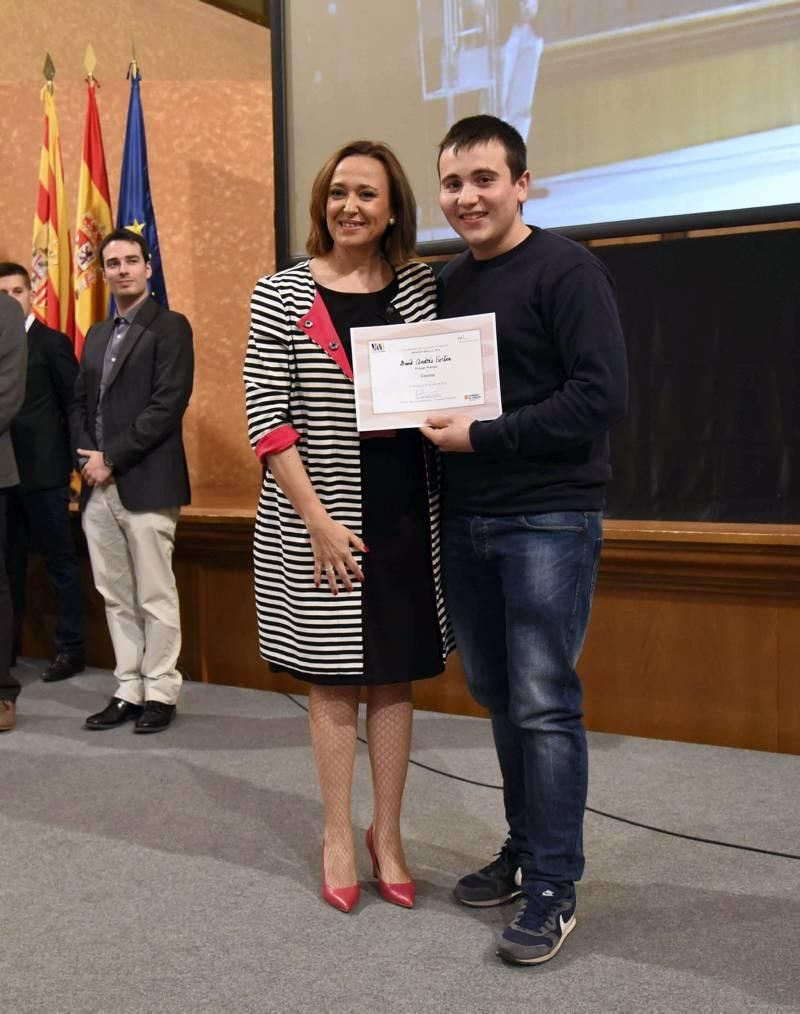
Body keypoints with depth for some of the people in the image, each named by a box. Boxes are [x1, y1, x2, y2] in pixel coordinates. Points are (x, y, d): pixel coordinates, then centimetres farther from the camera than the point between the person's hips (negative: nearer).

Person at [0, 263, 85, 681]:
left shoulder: (52, 342, -3)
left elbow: (74, 405, -5)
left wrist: (71, 461, -7)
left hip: (43, 470, -6)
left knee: (60, 559, 1)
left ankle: (70, 649, 8)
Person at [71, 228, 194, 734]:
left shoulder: (170, 327, -3)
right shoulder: (96, 335, 19)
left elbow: (168, 405, -13)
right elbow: (80, 404, 18)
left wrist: (111, 458, -14)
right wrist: (86, 457, -1)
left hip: (146, 483, -7)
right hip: (98, 487, 7)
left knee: (155, 597, -1)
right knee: (116, 598, 11)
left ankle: (160, 693, 10)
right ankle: (128, 691, 20)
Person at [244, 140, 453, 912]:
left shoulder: (422, 289, 5)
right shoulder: (280, 295, -2)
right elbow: (266, 416, -7)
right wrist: (318, 518, -13)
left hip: (404, 516, 2)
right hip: (317, 517, -2)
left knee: (394, 675, 10)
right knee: (332, 677, 8)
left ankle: (387, 834, 25)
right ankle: (338, 834, 24)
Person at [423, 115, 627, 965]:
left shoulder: (564, 270, -7)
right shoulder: (447, 284, 12)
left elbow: (601, 396, -16)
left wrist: (480, 437, -15)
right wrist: (435, 431, -1)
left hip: (547, 520, -6)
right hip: (465, 520, 6)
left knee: (544, 704, -3)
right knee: (496, 694, 13)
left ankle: (553, 888, 10)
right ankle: (524, 848, 29)